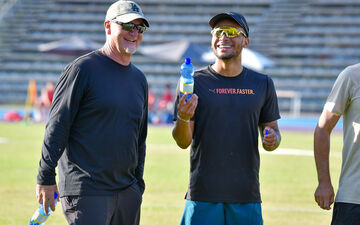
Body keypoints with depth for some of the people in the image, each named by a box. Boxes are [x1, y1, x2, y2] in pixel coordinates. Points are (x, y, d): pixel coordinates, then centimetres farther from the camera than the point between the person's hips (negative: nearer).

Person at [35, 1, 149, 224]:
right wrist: (46, 179, -12)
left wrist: (138, 184, 20)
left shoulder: (139, 79, 15)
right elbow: (57, 127, -9)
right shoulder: (83, 68, -6)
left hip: (128, 192, 7)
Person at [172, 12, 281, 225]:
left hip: (247, 196, 2)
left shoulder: (262, 84, 9)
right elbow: (183, 142, -1)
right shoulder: (195, 81, 2)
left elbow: (271, 129, 16)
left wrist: (272, 139, -8)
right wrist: (183, 119, -23)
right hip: (203, 195, -2)